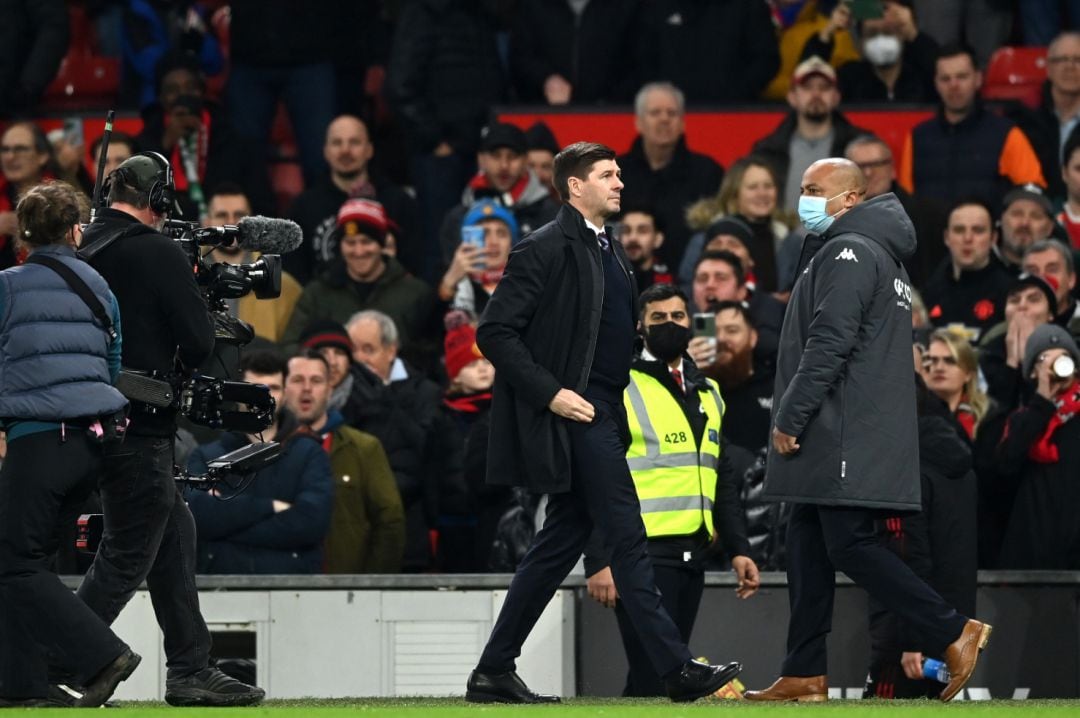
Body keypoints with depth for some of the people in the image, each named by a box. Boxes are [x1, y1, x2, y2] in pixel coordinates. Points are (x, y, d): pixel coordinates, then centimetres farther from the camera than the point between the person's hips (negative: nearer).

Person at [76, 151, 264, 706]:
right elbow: (197, 341, -14)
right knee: (126, 556, -3)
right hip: (141, 428, -8)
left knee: (176, 536, 16)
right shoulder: (158, 251, -13)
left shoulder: (83, 252, 8)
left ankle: (191, 671, 18)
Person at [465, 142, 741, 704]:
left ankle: (494, 673, 14)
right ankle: (676, 669, -11)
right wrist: (550, 393, -18)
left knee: (560, 545, 10)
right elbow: (495, 331, -14)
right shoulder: (547, 250, -10)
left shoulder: (609, 251, 18)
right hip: (576, 412, -9)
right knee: (627, 538, -10)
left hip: (602, 413, 9)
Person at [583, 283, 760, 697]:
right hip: (642, 553, -7)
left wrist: (737, 550, 11)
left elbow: (723, 481, 22)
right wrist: (598, 561, -16)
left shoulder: (708, 394, 18)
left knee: (664, 676, 7)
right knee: (654, 682, -11)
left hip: (693, 554, 7)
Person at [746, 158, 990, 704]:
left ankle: (952, 634, -11)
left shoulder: (848, 253, -11)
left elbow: (829, 344, -20)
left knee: (848, 544, -12)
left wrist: (789, 418, -17)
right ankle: (804, 674, 7)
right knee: (806, 549, 8)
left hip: (846, 441, -10)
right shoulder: (880, 255, 23)